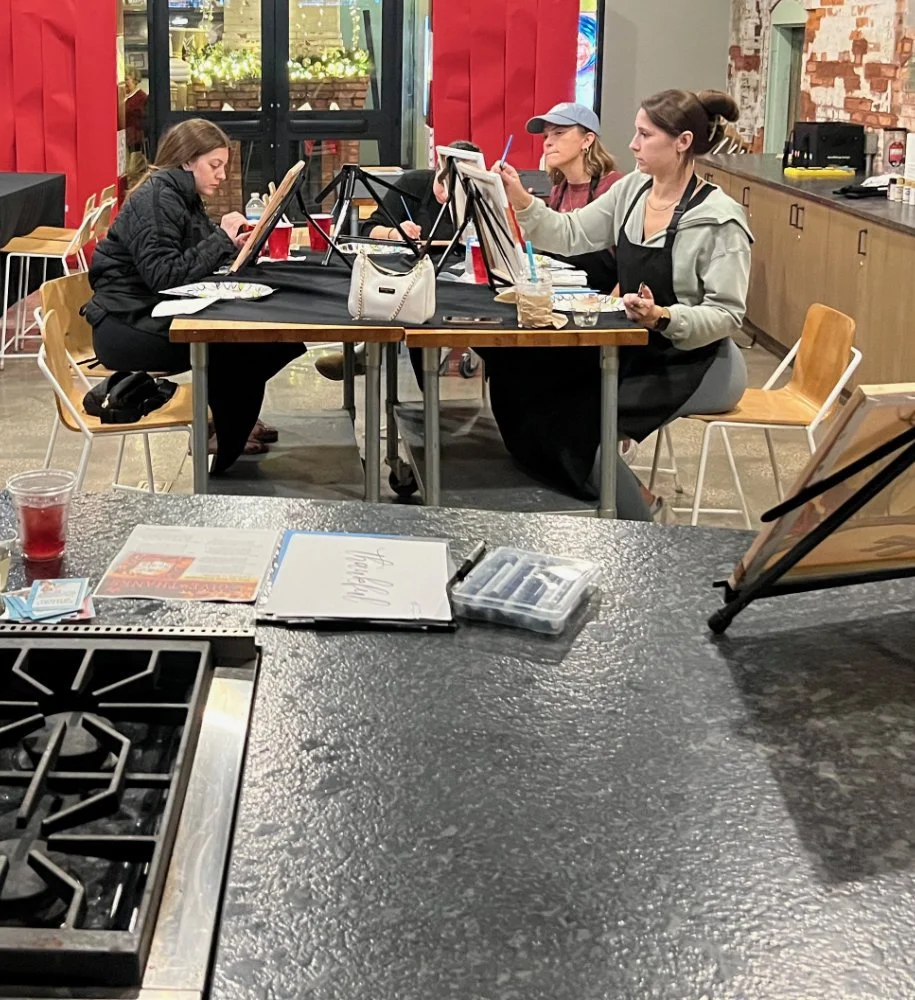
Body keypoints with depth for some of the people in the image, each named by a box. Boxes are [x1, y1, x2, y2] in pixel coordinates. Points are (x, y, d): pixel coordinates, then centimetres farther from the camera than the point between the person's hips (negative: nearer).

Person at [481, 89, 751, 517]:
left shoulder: (720, 219, -18)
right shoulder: (632, 190, 4)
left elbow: (727, 314, -19)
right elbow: (571, 235, 5)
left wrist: (662, 317, -34)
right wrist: (522, 203, -10)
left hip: (693, 365, -7)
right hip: (637, 349, 7)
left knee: (578, 420, -22)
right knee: (530, 380, -8)